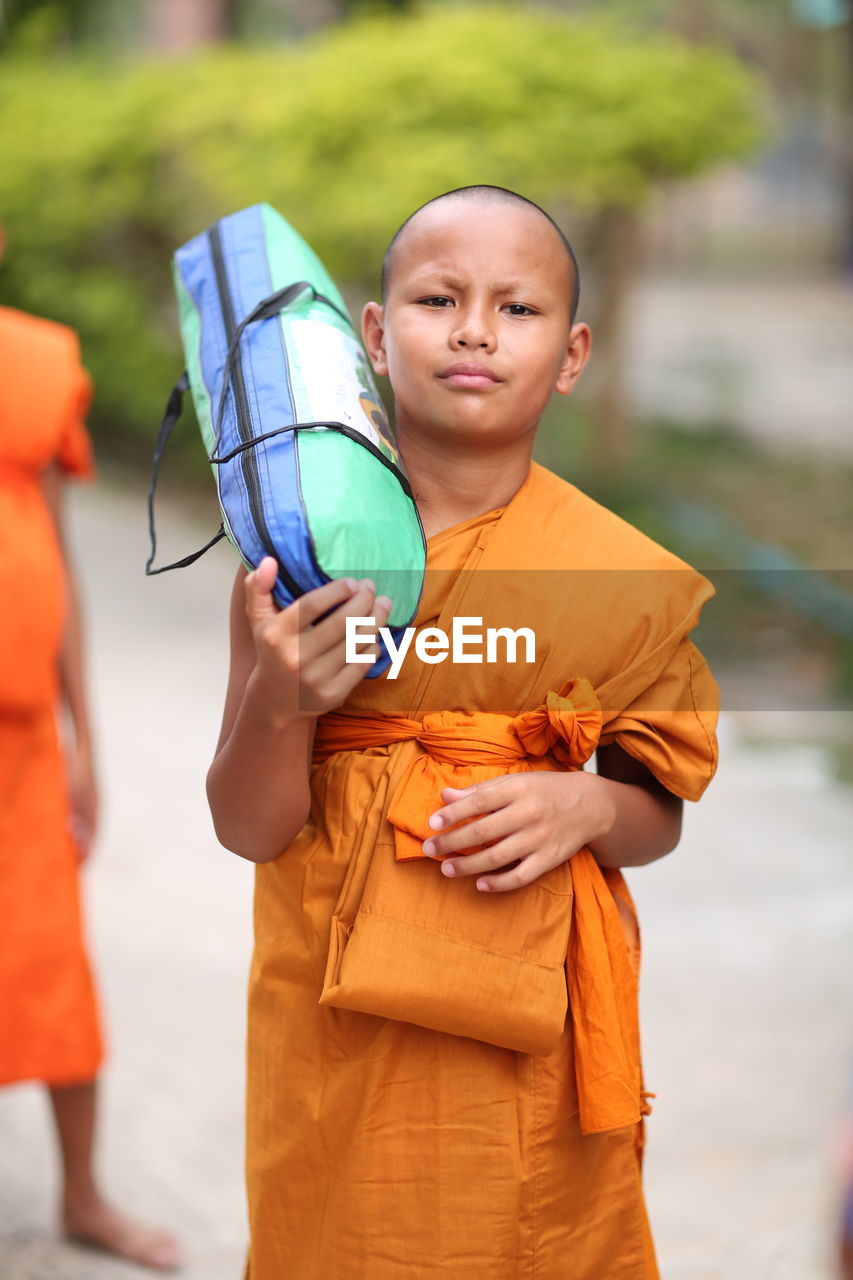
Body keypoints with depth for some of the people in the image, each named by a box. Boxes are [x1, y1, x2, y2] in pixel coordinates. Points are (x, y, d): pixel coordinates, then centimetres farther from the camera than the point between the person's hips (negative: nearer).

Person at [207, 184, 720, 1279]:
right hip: (337, 1037, 0)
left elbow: (656, 818, 6)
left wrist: (588, 804, -16)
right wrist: (275, 705, -24)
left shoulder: (622, 573, -4)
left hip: (535, 1039, 0)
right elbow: (248, 828, -5)